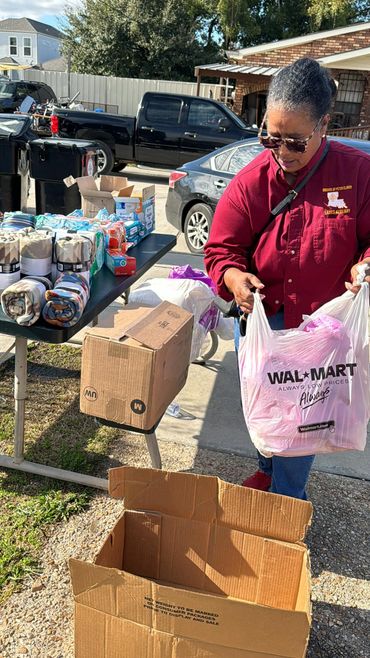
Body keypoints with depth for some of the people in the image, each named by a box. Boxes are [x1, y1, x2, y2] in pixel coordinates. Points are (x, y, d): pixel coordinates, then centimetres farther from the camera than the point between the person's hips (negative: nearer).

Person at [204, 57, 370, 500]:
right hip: (261, 318, 3)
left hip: (323, 326, -2)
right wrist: (233, 277, -24)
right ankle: (267, 469, 50)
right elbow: (221, 248, -3)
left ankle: (287, 496, 33)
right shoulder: (250, 182, -8)